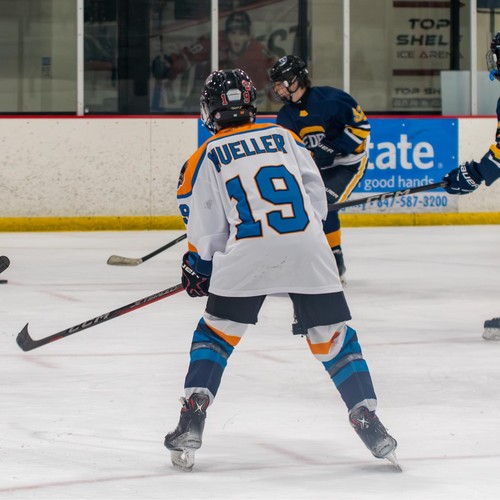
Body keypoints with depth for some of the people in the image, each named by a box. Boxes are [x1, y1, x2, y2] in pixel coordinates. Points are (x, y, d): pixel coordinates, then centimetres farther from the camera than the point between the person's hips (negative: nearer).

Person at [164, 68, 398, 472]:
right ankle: (369, 423, 3)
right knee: (334, 336, 11)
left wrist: (197, 268, 26)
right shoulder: (284, 137, 18)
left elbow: (205, 228, 11)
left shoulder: (207, 158, 11)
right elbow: (317, 197, 17)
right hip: (308, 249, 1)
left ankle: (191, 424, 4)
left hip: (245, 254, -1)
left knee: (216, 332, 16)